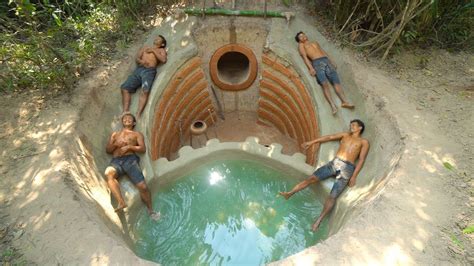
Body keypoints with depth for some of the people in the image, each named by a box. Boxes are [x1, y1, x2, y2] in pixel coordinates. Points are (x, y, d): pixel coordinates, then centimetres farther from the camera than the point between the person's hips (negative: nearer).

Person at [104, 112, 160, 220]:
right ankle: (121, 202, -41)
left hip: (130, 160, -2)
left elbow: (143, 149, 9)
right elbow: (107, 150, 22)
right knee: (108, 173, -37)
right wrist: (115, 144, 1)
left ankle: (150, 210, 1)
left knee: (142, 186, -20)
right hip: (116, 161, 2)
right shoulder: (115, 134, 32)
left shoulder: (137, 134, 23)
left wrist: (129, 147, -6)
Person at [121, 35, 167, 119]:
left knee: (145, 91, -30)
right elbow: (137, 57, 19)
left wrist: (153, 50, 3)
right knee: (125, 88, -15)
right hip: (139, 69, 5)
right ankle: (125, 112, -20)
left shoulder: (161, 50, 21)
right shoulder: (145, 47, 32)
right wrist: (141, 61, -4)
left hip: (149, 71, -4)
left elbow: (163, 60, -1)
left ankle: (138, 115, -37)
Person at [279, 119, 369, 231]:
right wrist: (311, 142, 20)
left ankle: (318, 221, -3)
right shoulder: (346, 135, 22)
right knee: (312, 178, -12)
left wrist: (354, 176, -7)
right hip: (334, 163, 3)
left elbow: (361, 159, 3)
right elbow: (329, 137, 22)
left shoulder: (364, 142, 11)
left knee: (333, 196, -10)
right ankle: (289, 194, -10)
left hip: (346, 168, -3)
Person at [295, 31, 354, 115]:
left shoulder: (315, 42, 36)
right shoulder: (301, 45, 20)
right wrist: (310, 68, -13)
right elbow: (304, 56, 4)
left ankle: (344, 101, -26)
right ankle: (333, 105, -37)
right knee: (324, 84, -26)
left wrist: (332, 62, 15)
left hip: (326, 61, 5)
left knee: (336, 81, -15)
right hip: (316, 63, -5)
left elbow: (323, 52, 29)